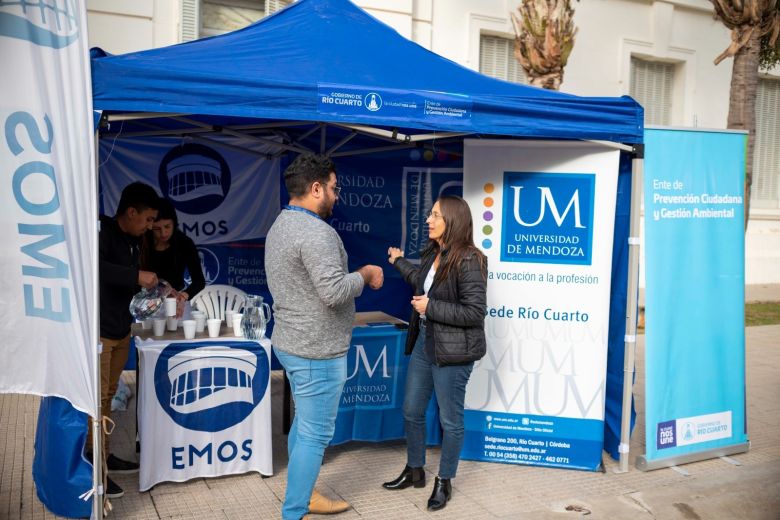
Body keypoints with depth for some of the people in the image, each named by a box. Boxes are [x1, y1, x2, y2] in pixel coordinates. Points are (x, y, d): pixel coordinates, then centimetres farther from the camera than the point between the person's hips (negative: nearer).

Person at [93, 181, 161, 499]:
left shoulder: (134, 240, 11)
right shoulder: (102, 231, -14)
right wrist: (136, 276, -29)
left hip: (121, 329, 8)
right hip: (98, 330, -8)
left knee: (108, 396, 15)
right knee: (96, 399, -4)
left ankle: (103, 456, 25)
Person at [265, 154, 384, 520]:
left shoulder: (280, 226, 12)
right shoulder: (316, 232, -22)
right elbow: (334, 292, -29)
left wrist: (355, 276, 10)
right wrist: (365, 274, -12)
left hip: (292, 343, 10)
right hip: (316, 351, -10)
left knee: (304, 424, 21)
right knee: (316, 434, 1)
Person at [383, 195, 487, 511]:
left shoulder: (469, 261, -20)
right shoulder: (433, 253, 5)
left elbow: (475, 312, -23)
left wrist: (430, 307, -20)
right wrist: (399, 262, 35)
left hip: (452, 351, -8)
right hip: (423, 342, 9)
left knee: (450, 420, 8)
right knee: (411, 411, 17)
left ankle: (444, 482, 26)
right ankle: (414, 471, 37)